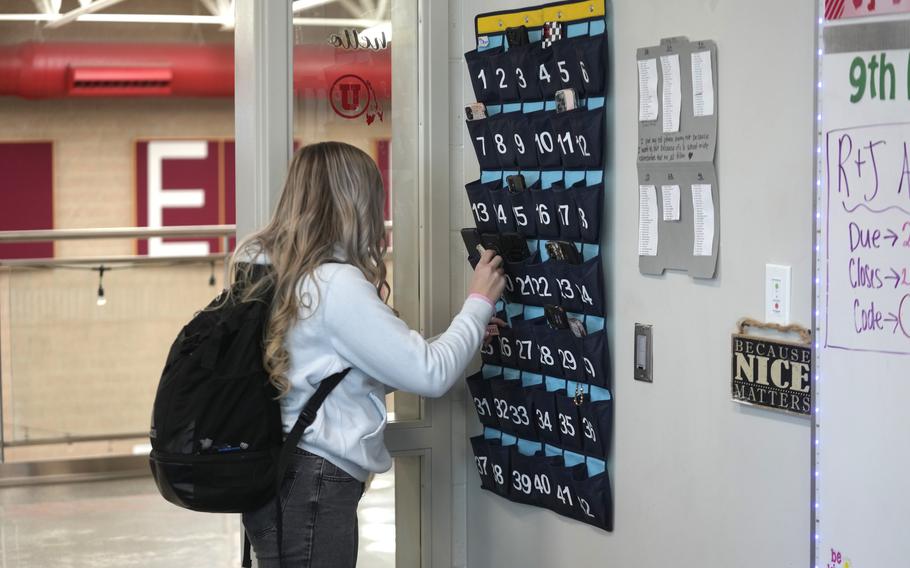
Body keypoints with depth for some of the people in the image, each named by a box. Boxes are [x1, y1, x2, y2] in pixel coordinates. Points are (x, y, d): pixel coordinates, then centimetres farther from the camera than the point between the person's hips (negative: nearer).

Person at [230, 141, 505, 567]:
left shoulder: (261, 269, 8)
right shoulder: (335, 284, -19)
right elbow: (431, 375, -15)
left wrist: (461, 338, 20)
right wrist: (479, 303, 0)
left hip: (274, 478, 9)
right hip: (311, 486, -9)